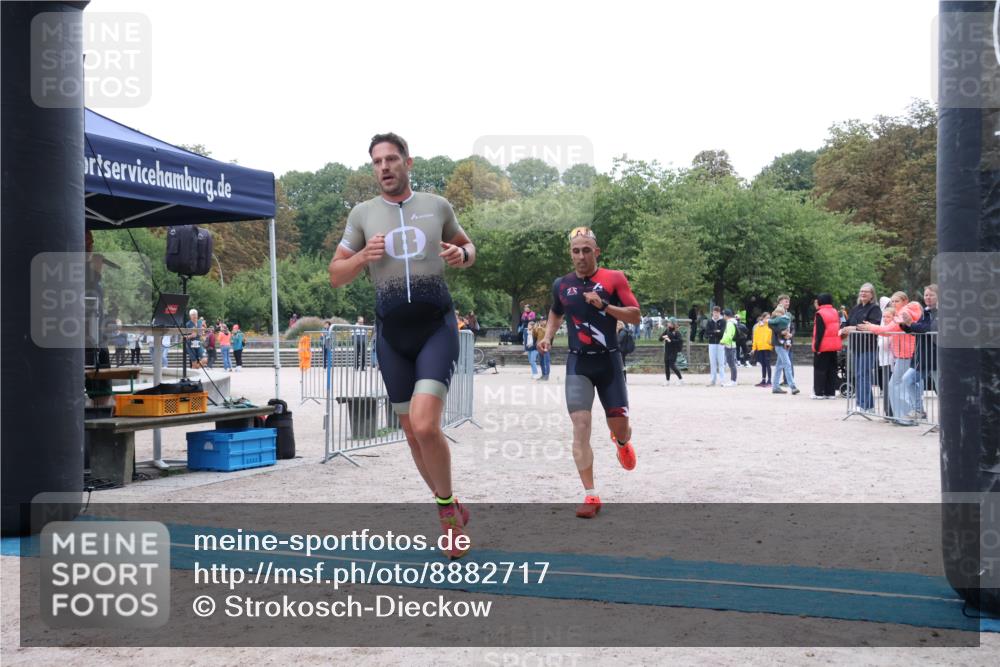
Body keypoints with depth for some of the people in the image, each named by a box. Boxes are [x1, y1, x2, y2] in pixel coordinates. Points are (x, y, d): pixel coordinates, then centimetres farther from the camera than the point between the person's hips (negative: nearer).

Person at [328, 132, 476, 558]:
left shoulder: (437, 206, 5)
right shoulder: (363, 214, 6)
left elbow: (466, 244, 21)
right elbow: (335, 275, 9)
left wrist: (462, 255, -3)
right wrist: (364, 256, -10)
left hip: (437, 327, -2)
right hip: (392, 334, 3)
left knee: (425, 424, -20)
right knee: (413, 434, 10)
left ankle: (447, 506, 5)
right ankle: (452, 513, 31)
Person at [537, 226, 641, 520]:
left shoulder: (614, 279, -4)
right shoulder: (561, 284, 5)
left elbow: (635, 315, -9)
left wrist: (604, 305, -22)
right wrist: (548, 336, 6)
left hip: (609, 361, -1)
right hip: (578, 363, 1)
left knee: (618, 425, 3)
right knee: (580, 427, -10)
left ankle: (622, 442, 44)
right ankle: (591, 495, -5)